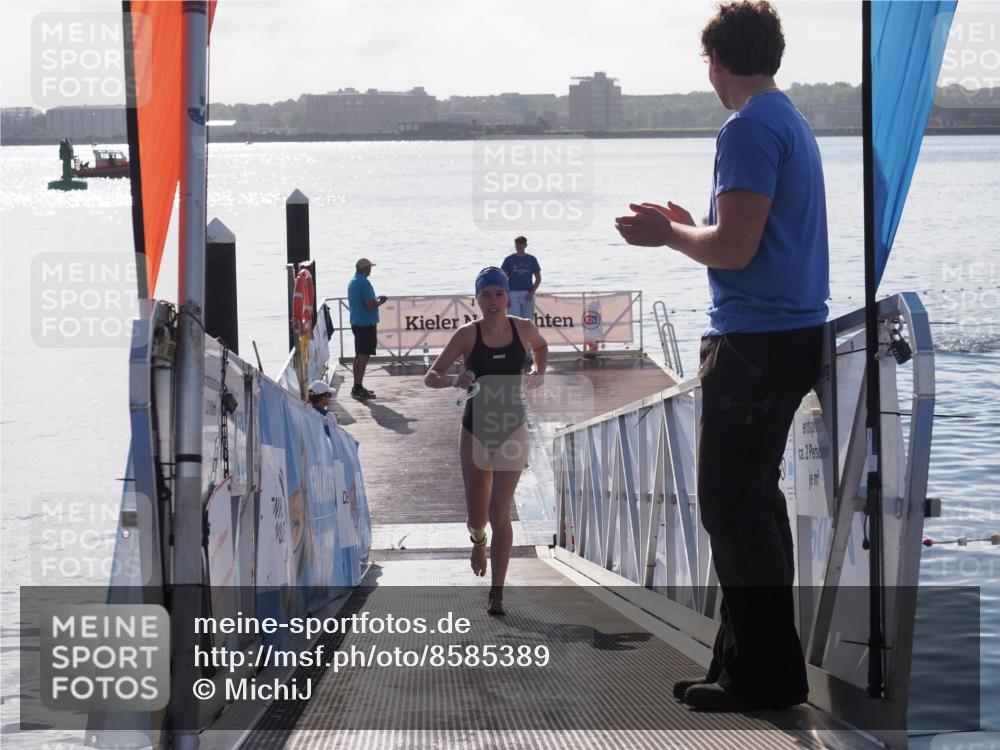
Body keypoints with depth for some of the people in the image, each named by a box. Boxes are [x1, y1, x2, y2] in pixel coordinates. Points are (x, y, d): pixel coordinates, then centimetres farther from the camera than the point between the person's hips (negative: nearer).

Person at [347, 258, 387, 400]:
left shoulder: (352, 282, 12)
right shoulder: (364, 283, -18)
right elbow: (370, 305, -23)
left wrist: (376, 299, 19)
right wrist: (380, 302, -5)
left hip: (356, 323, 10)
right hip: (367, 324, -10)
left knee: (359, 355, 15)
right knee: (364, 356, -7)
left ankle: (357, 387, 20)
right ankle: (359, 389, -8)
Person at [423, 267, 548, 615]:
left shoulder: (523, 329, -4)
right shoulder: (467, 335, -10)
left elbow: (541, 346, 21)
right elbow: (430, 377, -11)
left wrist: (539, 371, 3)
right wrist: (454, 380, -30)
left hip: (512, 432, 0)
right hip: (475, 430, 0)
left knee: (499, 513, -11)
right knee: (477, 517, 11)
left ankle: (497, 595, -4)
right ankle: (478, 540, 50)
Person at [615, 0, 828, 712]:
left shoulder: (750, 129, -15)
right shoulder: (793, 122, 17)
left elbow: (734, 249, -20)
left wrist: (669, 235, -4)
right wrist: (689, 226, 21)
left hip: (756, 341, -10)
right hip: (794, 332, 10)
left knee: (732, 505, -5)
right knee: (753, 498, 15)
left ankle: (766, 673, -2)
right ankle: (749, 660, 21)